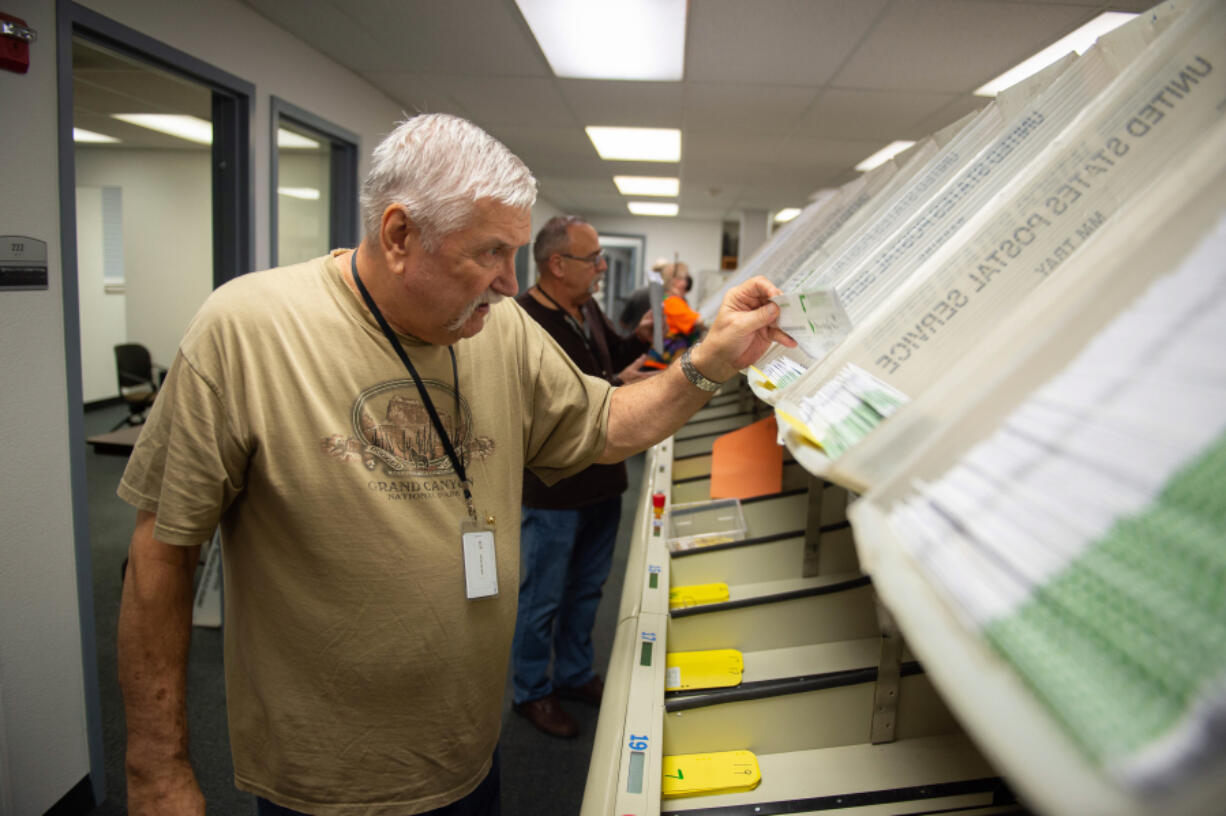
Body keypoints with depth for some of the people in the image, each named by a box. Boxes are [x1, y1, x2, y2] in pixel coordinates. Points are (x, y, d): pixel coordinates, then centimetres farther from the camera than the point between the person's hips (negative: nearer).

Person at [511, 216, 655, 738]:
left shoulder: (587, 308, 7)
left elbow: (611, 356, 22)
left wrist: (641, 340, 2)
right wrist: (616, 385, -31)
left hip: (601, 480, 9)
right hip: (554, 488, -9)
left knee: (586, 587, 22)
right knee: (543, 598, 9)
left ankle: (575, 675, 41)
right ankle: (532, 692, 29)